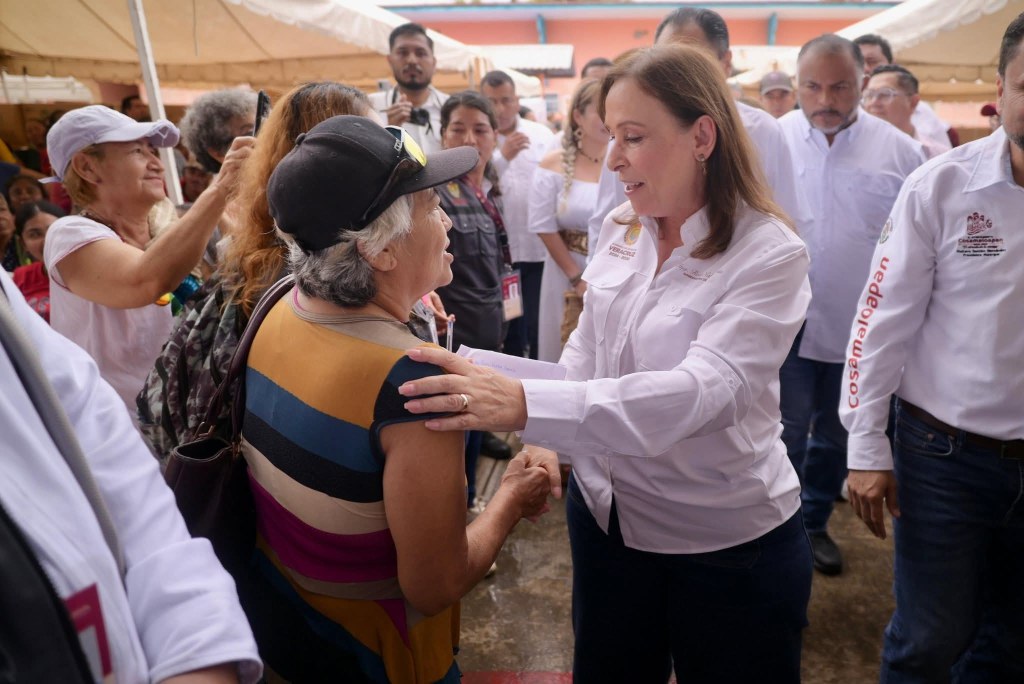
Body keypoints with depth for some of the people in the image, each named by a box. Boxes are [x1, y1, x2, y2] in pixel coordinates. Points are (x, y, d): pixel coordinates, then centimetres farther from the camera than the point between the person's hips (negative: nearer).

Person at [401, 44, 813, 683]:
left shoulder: (770, 254, -19)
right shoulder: (620, 230, -2)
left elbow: (702, 390, -33)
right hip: (606, 516, 5)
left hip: (729, 544, -5)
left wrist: (527, 404, -44)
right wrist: (547, 438, -5)